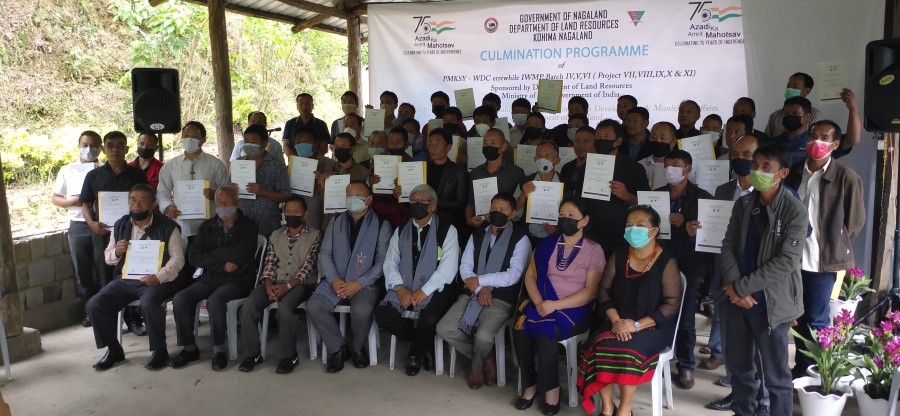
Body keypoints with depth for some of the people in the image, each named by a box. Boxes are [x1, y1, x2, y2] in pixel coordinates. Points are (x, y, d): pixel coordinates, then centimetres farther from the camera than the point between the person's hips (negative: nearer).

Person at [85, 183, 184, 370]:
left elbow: (177, 258, -7)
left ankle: (159, 350, -14)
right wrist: (117, 252, -5)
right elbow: (108, 257, 19)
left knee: (148, 304, -36)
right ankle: (114, 349, 6)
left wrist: (158, 277, -22)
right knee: (94, 305, -14)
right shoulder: (120, 225, 14)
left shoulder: (167, 227, -1)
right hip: (125, 279, 5)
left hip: (155, 281, -5)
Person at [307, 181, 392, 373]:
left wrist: (360, 283, -16)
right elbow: (325, 254, 9)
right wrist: (334, 280, -8)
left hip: (365, 283, -3)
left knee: (362, 310, -33)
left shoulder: (381, 225, 2)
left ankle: (358, 348, -1)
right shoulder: (336, 222, 14)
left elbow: (383, 260, -5)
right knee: (313, 306, -24)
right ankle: (338, 347, -2)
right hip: (336, 282, 4)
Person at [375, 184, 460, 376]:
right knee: (382, 314, -21)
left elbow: (448, 268, -10)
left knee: (429, 319, -33)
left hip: (434, 288, -4)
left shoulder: (447, 230, -1)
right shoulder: (401, 231, 14)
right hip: (404, 287, 4)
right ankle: (425, 345, 3)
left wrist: (423, 292, -18)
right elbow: (390, 263, 7)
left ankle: (415, 353, 3)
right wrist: (400, 288, -11)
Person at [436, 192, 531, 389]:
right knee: (444, 329, -14)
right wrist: (481, 289, -12)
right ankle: (486, 359, 7)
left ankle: (477, 367, 7)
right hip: (473, 293, 5)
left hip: (501, 299, -5)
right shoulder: (477, 235, 13)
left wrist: (480, 280, -13)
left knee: (484, 336, -30)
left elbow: (513, 275, -13)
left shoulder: (520, 239, -4)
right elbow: (464, 267, 5)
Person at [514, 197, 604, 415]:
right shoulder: (546, 244, 10)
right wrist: (538, 302, -12)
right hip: (543, 304, 4)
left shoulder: (594, 250, -2)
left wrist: (555, 305, -18)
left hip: (575, 309, -4)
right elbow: (530, 276, 7)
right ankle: (530, 384, -8)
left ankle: (551, 387, -10)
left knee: (545, 332, -31)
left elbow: (591, 291, -9)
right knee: (521, 328, -26)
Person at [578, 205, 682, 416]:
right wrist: (615, 320, -13)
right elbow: (604, 291, 6)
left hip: (653, 326, -4)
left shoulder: (667, 262, -7)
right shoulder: (618, 257, 6)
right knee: (597, 345, -26)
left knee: (628, 350, -33)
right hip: (618, 323, 4)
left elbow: (671, 304, -11)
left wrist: (637, 325, -21)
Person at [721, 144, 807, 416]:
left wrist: (742, 286, -15)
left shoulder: (794, 211, -10)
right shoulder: (743, 204, 6)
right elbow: (729, 245, 5)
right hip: (737, 298, 5)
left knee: (776, 375, 5)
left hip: (770, 302, -5)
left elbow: (786, 261, -16)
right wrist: (733, 287, -11)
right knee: (737, 363, 18)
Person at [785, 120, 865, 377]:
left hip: (822, 260, -5)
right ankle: (801, 368, 27)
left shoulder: (846, 177, -8)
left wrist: (835, 248, 1)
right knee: (799, 317, 14)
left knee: (816, 320, 2)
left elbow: (856, 221, -2)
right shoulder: (794, 173, 6)